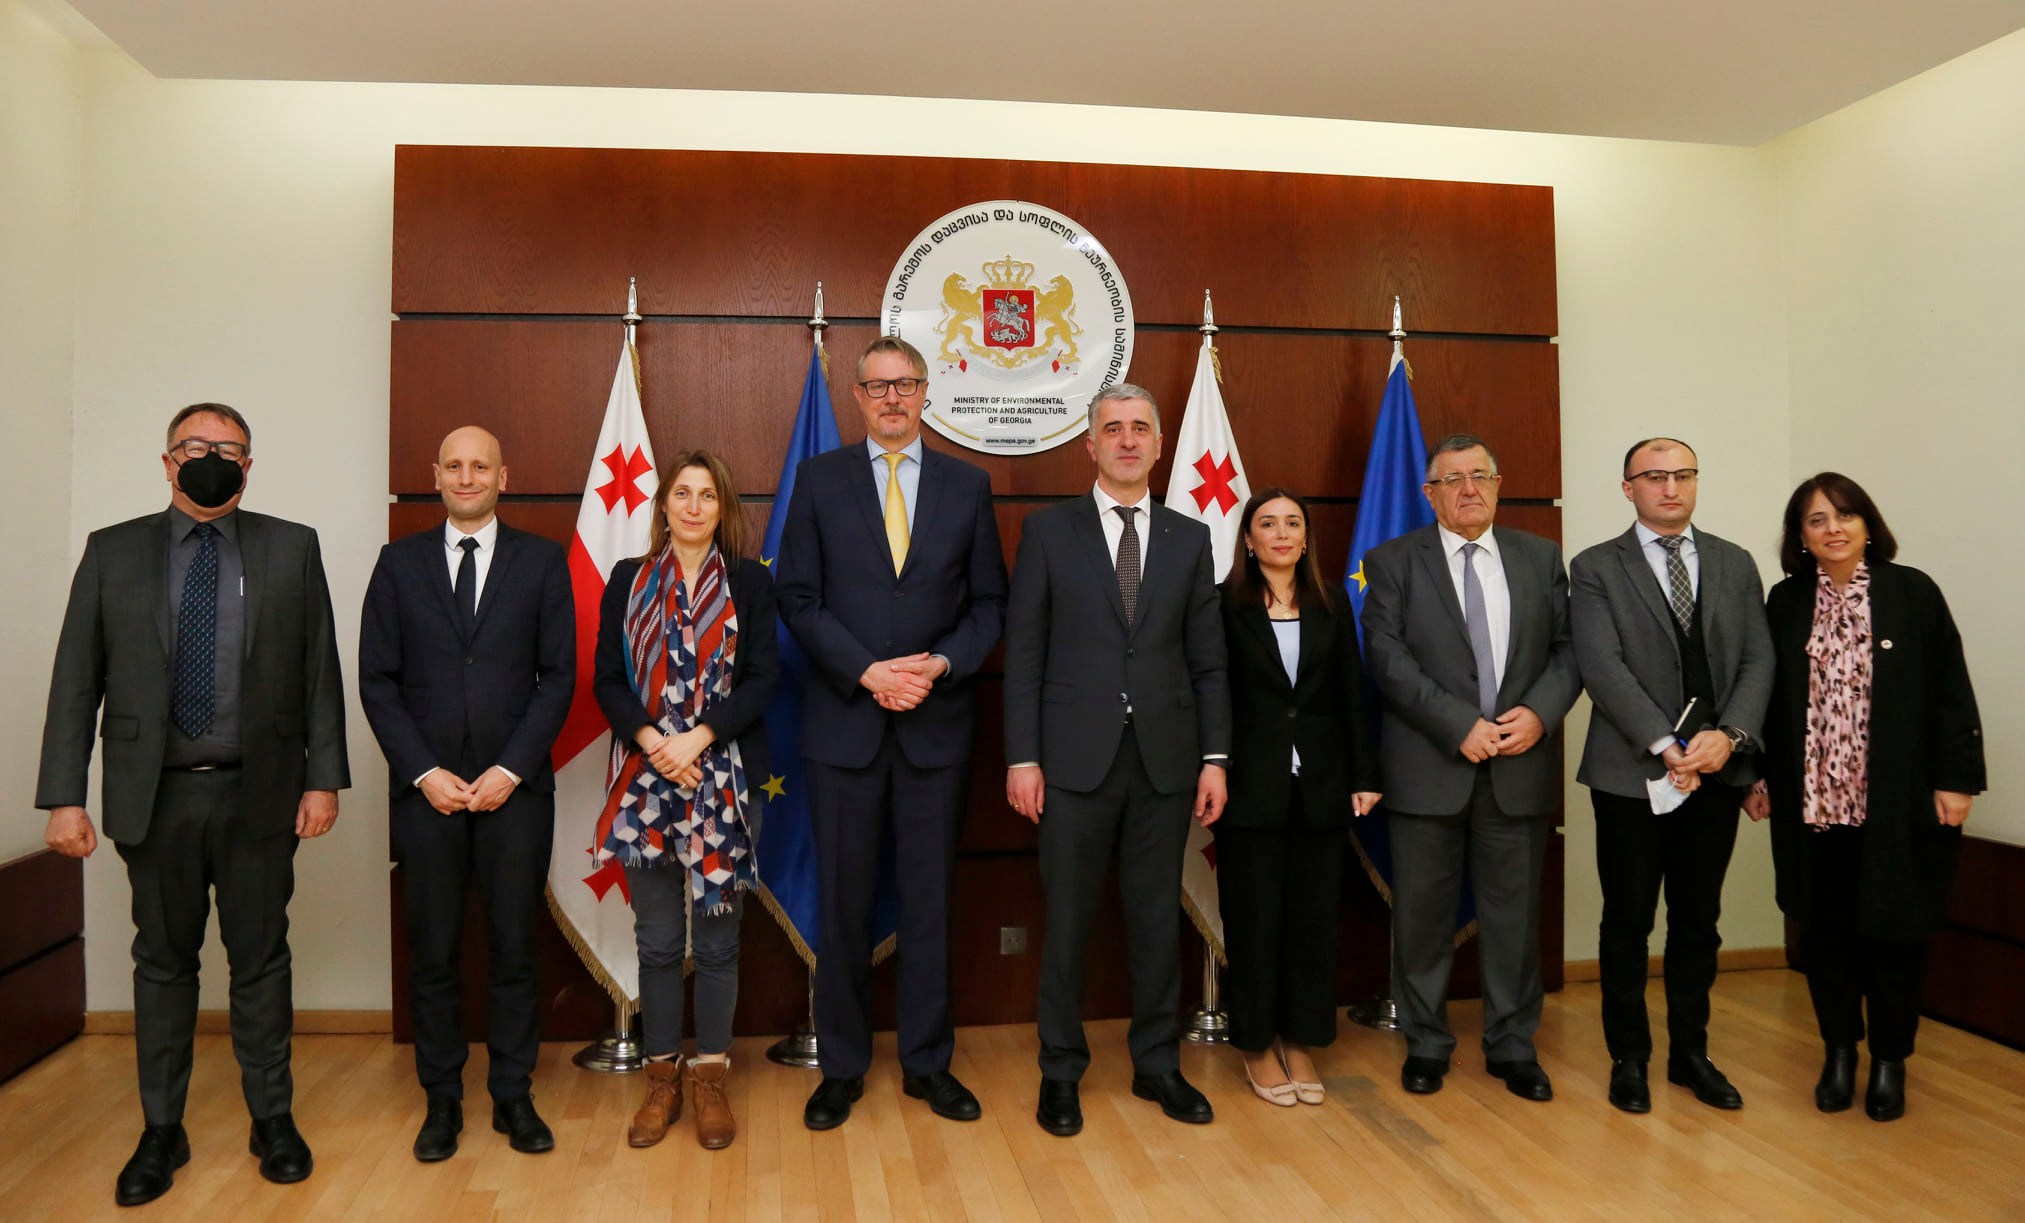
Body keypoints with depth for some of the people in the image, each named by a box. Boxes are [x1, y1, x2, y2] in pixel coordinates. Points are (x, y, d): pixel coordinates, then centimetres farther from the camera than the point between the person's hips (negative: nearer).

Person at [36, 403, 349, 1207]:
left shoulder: (292, 548, 1)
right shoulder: (112, 552, 3)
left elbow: (320, 672, 0)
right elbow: (75, 682, 1)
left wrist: (324, 778, -4)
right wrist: (63, 797, -4)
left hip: (259, 793, -1)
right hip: (153, 795, 1)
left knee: (261, 959, 10)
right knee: (163, 962, 12)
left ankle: (272, 1118, 24)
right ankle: (161, 1131, 26)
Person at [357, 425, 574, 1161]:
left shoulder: (542, 561, 5)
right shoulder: (400, 562, 8)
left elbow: (558, 677, 1)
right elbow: (376, 679, 5)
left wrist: (509, 770, -8)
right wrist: (423, 772, -6)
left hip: (515, 788, -1)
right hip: (426, 787, 1)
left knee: (514, 946, 4)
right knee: (433, 952, 6)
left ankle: (513, 1097, 17)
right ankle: (441, 1101, 19)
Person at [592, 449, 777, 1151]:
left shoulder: (750, 581, 4)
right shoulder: (628, 581, 8)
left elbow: (762, 677, -3)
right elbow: (607, 680, 3)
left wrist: (697, 739, -14)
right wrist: (651, 741, -13)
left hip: (725, 779, -1)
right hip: (647, 778, 1)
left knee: (717, 937, 6)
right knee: (658, 940, 8)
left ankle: (711, 1078, 20)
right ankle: (662, 1079, 22)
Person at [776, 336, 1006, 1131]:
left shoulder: (968, 485, 7)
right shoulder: (819, 478, 3)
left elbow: (989, 602, 6)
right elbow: (798, 598, -2)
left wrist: (940, 664, -11)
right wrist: (868, 672, -13)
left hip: (936, 722, 1)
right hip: (844, 721, -1)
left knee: (929, 900, 9)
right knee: (844, 901, 7)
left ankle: (927, 1063, 23)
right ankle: (842, 1068, 22)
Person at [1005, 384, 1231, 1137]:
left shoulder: (1189, 538, 9)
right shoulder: (1049, 530, 2)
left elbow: (1207, 658, 8)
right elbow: (1024, 651, -1)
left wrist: (1215, 757, 2)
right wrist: (1022, 757, -7)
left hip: (1165, 758, 2)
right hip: (1076, 757, -2)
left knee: (1157, 918, 11)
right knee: (1068, 919, 6)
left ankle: (1157, 1064, 27)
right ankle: (1060, 1071, 21)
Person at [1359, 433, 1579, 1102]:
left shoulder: (1541, 558, 11)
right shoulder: (1393, 562, 2)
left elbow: (1569, 647, 7)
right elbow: (1387, 658, -8)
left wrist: (1540, 712, -11)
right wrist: (1459, 725, -15)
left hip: (1521, 764, 2)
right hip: (1428, 765, -2)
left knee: (1515, 911, 10)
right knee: (1423, 912, 6)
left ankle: (1513, 1046, 25)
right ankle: (1426, 1043, 22)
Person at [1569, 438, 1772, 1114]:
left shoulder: (1735, 564, 10)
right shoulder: (1596, 568, -2)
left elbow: (1758, 660, 4)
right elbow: (1603, 667, -11)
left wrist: (1728, 735, -12)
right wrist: (1668, 747, -18)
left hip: (1716, 773, 3)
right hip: (1632, 774, -3)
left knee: (1699, 923, 13)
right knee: (1628, 924, 7)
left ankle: (1690, 1052, 27)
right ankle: (1629, 1058, 20)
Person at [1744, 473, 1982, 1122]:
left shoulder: (1913, 593, -1)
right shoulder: (1785, 603, 5)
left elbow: (1950, 692, -2)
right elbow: (1769, 696, 8)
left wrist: (1956, 779, -7)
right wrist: (1757, 775, 6)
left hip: (1897, 801, -2)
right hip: (1812, 800, 2)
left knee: (1893, 930, 7)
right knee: (1824, 929, 9)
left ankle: (1890, 1061, 24)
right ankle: (1839, 1052, 25)